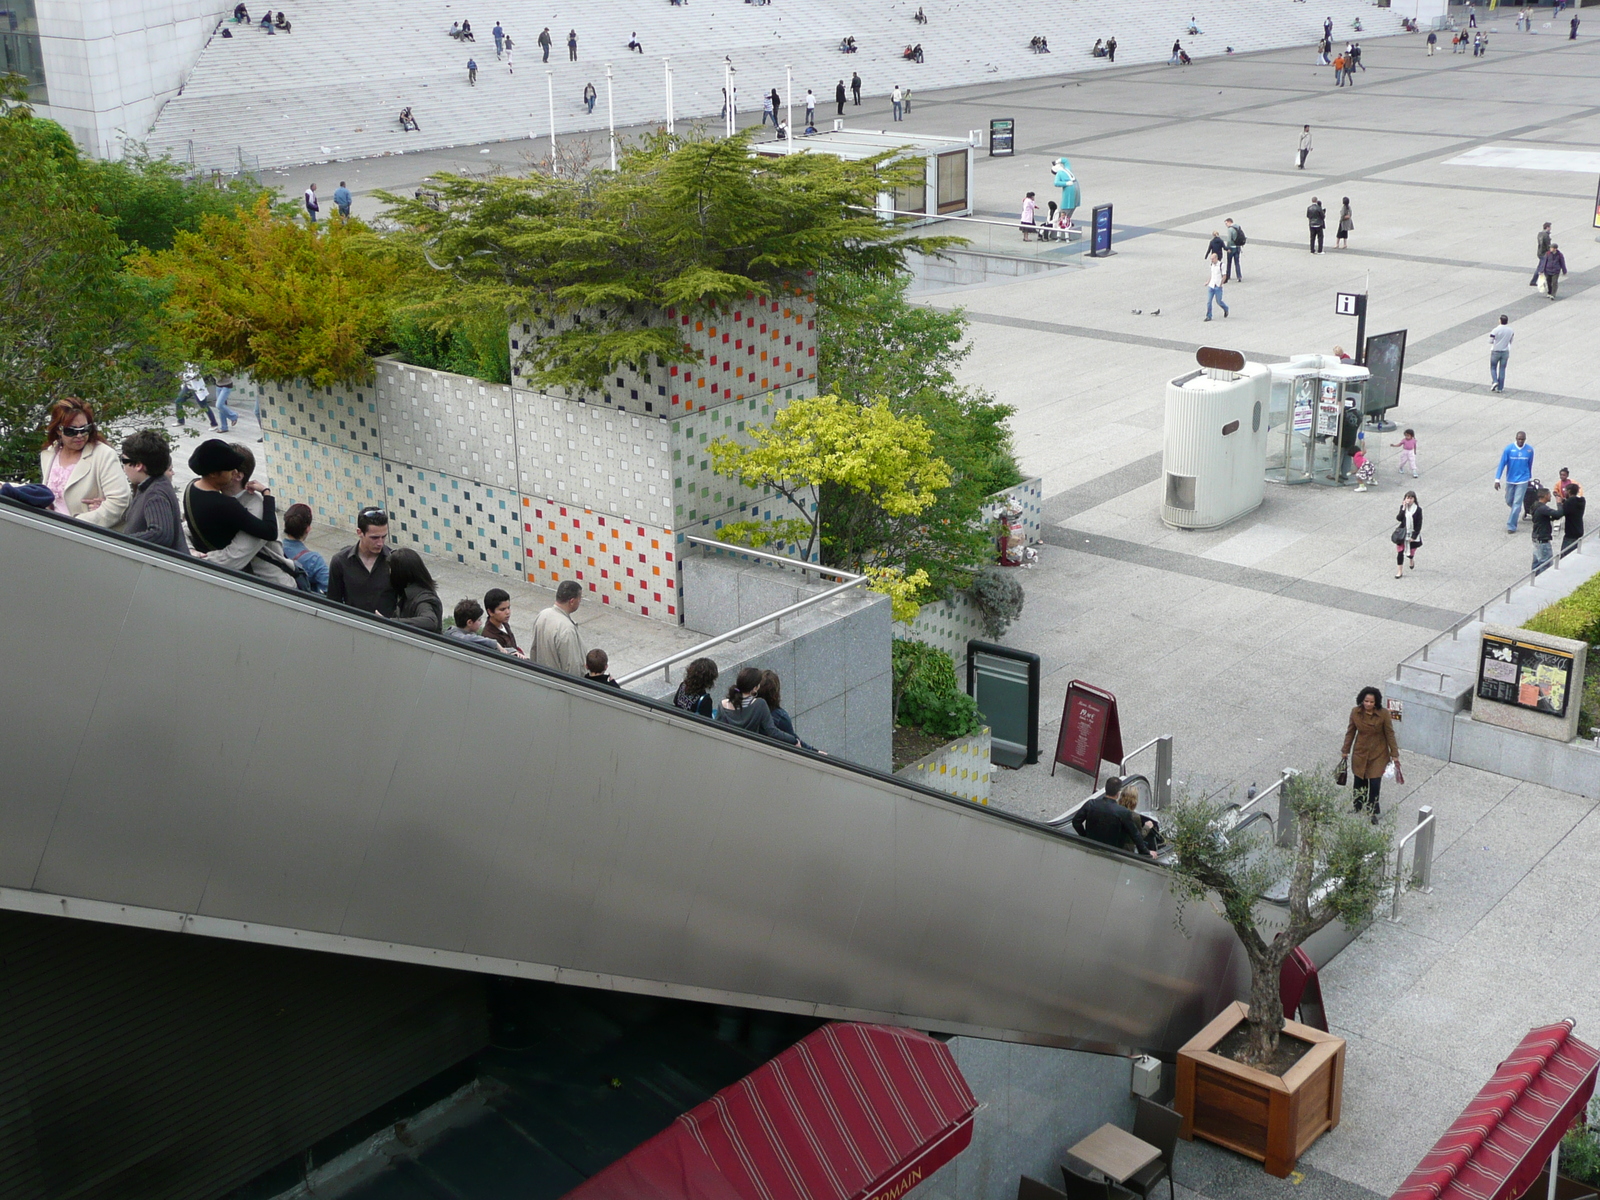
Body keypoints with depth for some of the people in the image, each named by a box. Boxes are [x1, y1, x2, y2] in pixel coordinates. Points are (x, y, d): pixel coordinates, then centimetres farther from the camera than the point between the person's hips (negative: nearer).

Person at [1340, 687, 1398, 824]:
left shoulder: (1383, 714, -18)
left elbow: (1390, 734, -9)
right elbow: (1350, 732, 2)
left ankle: (1373, 812, 19)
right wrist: (1345, 751, 8)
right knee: (1359, 782, 14)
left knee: (1375, 784, -1)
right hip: (1360, 753, 2)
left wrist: (1394, 755, -6)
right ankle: (1358, 809, 36)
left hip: (1378, 754, -2)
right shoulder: (1355, 712, -11)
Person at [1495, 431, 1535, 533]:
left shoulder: (1530, 450, -6)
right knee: (1509, 501, 15)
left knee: (1517, 503, -7)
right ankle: (1516, 511, 48)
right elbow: (1502, 464, -10)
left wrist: (1529, 478, 19)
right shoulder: (1508, 449, -12)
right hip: (1510, 480, 1)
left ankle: (1511, 526, -2)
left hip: (1522, 481, -1)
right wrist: (1497, 479, -16)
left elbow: (1530, 465, 8)